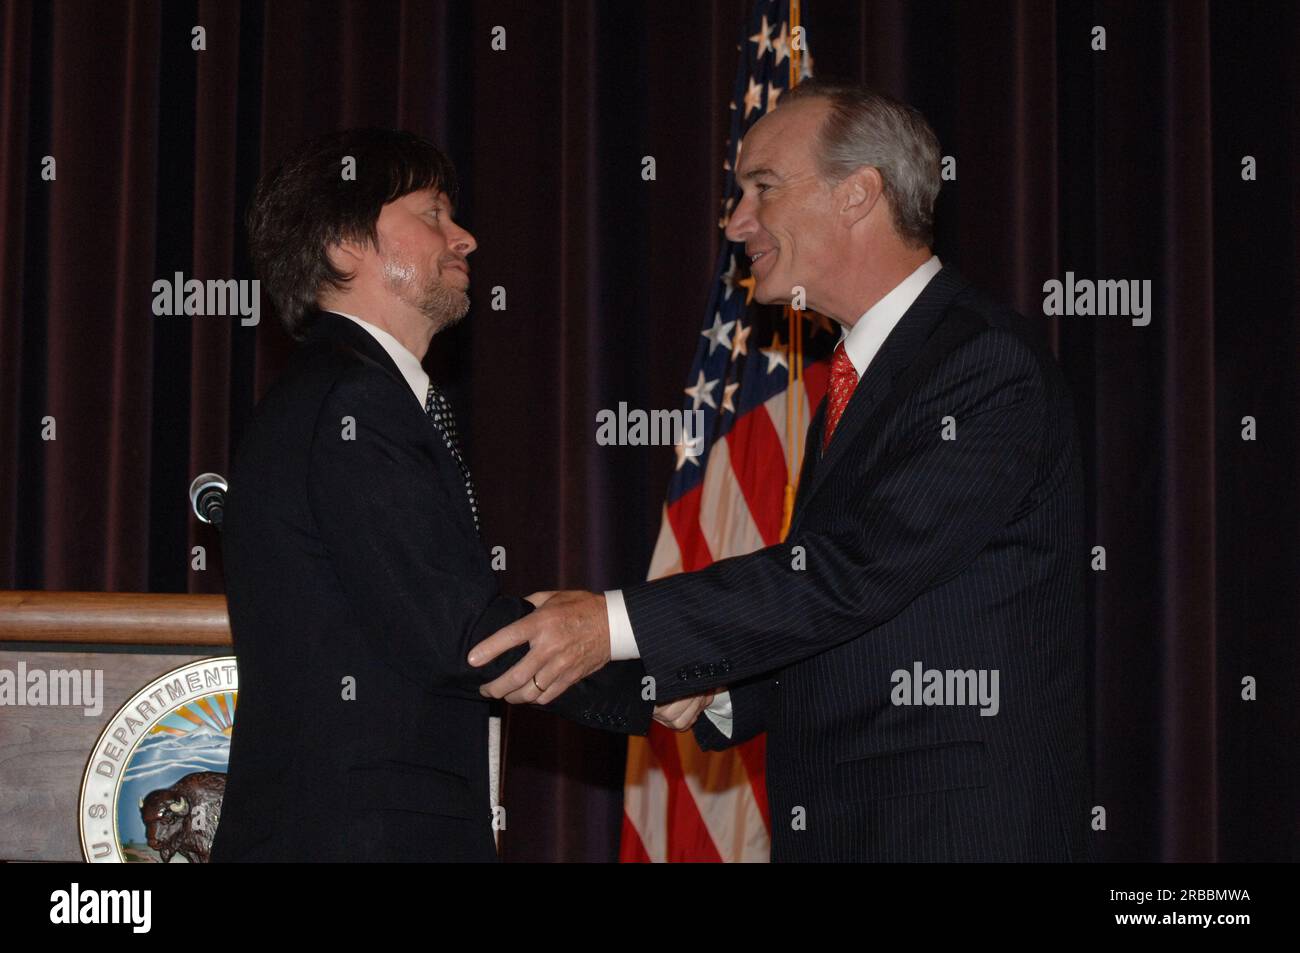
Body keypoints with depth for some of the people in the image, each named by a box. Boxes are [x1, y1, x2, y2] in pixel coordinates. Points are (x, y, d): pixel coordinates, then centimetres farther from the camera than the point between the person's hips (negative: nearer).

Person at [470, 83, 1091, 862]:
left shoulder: (990, 363, -13)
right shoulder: (851, 384, 17)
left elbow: (862, 566, -23)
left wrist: (619, 624, -25)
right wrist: (719, 692, 2)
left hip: (961, 827, -8)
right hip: (830, 825, 8)